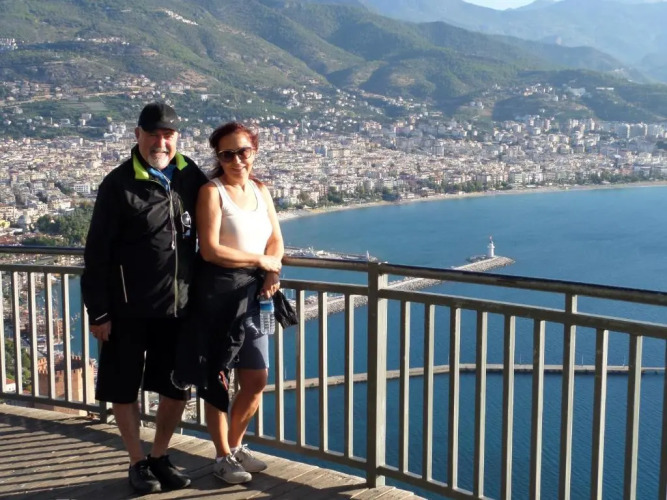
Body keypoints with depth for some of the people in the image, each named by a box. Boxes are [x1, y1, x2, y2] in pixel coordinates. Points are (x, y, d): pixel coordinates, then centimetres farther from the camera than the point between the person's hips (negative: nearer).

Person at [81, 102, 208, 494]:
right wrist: (98, 312, -10)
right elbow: (97, 253, -8)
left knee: (178, 388, 12)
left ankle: (160, 457, 32)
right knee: (124, 389, 8)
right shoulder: (119, 185, -9)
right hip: (129, 310, -4)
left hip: (180, 306, 4)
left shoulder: (191, 177, 2)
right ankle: (138, 463, 27)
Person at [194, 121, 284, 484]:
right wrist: (260, 261, -11)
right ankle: (222, 457, 18)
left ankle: (236, 446, 30)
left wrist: (272, 272, -9)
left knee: (256, 380, 9)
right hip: (218, 293, -6)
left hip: (253, 294, 6)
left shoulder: (260, 190, 11)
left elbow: (276, 240, 11)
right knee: (216, 378, 4)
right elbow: (210, 251, -18)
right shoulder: (212, 192, -9)